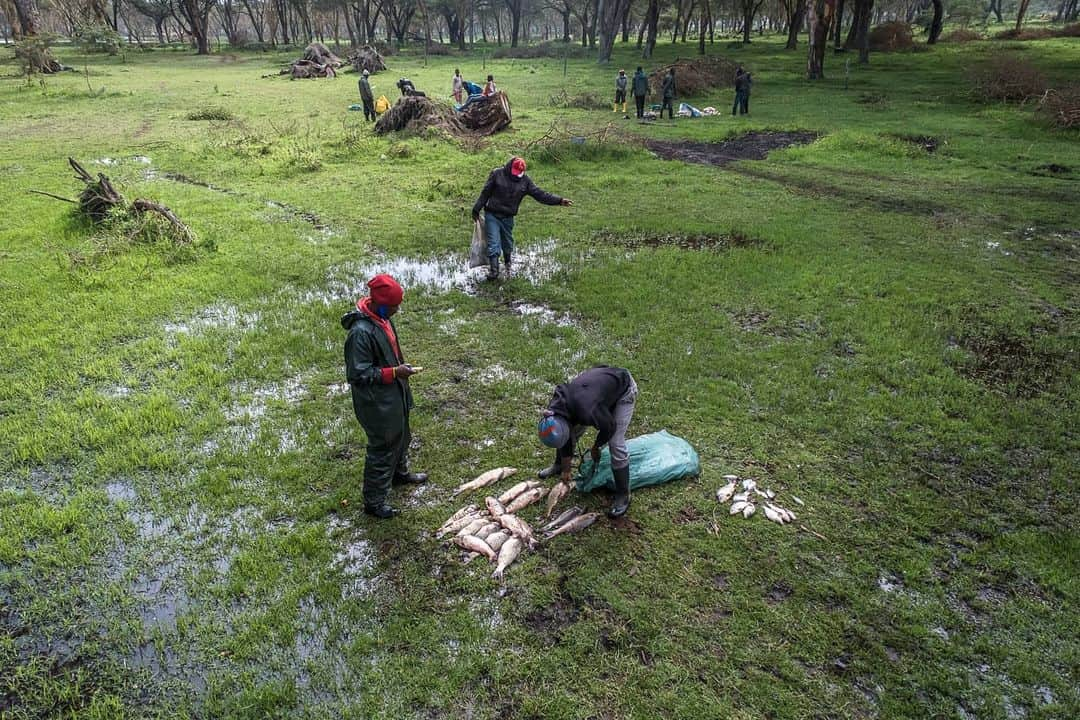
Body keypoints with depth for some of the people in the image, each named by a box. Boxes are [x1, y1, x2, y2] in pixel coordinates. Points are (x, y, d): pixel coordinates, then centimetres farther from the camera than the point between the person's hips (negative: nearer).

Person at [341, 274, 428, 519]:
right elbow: (358, 374, -27)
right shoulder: (361, 332, -30)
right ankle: (374, 502, 21)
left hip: (394, 395, 10)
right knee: (381, 448, 5)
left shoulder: (382, 318, -1)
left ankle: (400, 473, 54)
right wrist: (394, 373, -27)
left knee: (401, 436, 29)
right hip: (377, 402, -9)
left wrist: (401, 366, 7)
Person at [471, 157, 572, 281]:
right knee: (494, 244, -7)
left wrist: (560, 201, -10)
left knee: (507, 245, 13)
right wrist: (476, 210, 0)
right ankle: (493, 271, -1)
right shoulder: (497, 174, -5)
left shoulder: (525, 180, 1)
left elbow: (540, 194, -2)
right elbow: (485, 193, -1)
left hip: (508, 218, 3)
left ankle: (507, 265, 37)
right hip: (492, 216, -2)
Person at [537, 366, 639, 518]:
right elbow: (566, 435, -3)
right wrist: (565, 469, 6)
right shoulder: (554, 410, -20)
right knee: (574, 430, 8)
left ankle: (623, 495, 1)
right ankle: (558, 465, 35)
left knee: (615, 443, -13)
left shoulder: (588, 412, -42)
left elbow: (609, 427, -22)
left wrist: (595, 447, -2)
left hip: (623, 389, -6)